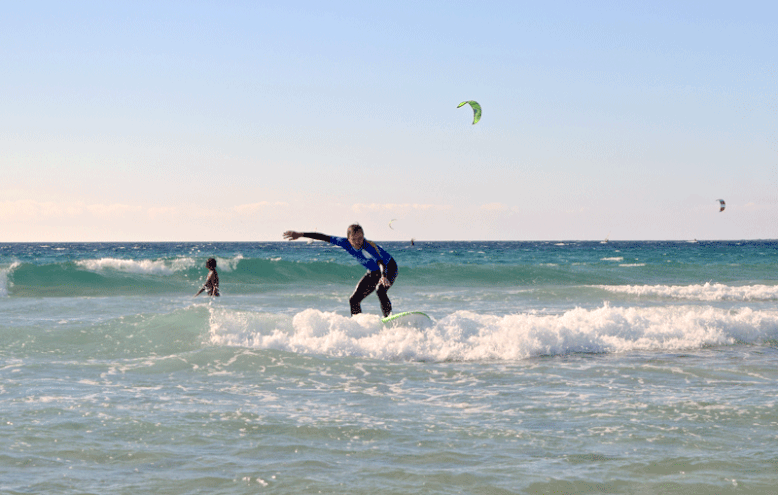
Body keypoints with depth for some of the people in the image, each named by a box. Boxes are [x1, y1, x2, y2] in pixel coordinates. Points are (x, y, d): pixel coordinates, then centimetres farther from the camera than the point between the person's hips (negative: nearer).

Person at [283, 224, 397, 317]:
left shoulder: (369, 246, -36)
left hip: (389, 268, -7)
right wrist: (300, 234, -11)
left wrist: (383, 277, -71)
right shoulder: (346, 243, -18)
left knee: (380, 290, -36)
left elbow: (381, 262, -50)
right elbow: (324, 237, -12)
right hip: (373, 273, 7)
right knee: (354, 300, 3)